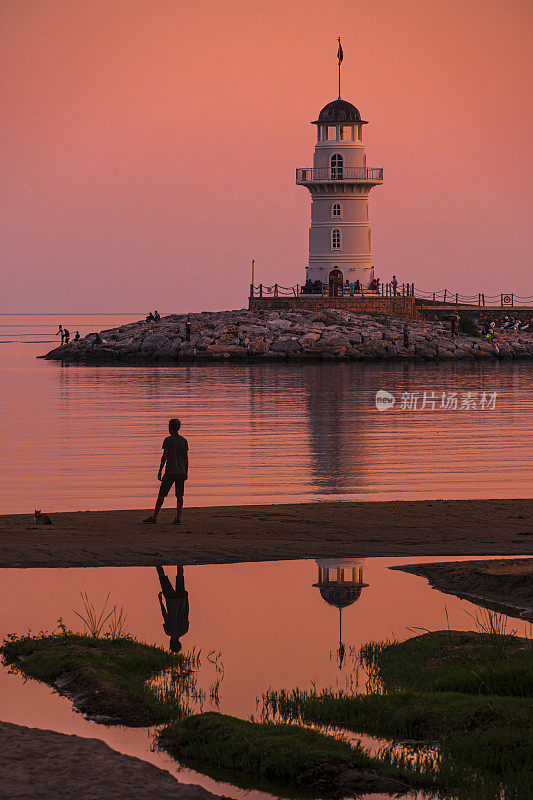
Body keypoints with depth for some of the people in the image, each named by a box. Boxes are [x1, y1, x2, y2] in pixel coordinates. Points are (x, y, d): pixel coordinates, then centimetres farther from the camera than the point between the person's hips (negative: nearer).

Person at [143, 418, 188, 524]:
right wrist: (186, 472, 15)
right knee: (179, 495, 4)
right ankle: (178, 517, -2)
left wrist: (160, 471, -3)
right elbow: (186, 458, 8)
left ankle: (154, 516, 3)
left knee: (161, 494, 2)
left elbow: (164, 456, -8)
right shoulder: (184, 441, 6)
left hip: (170, 472, -4)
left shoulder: (168, 440, -6)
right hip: (181, 472, 4)